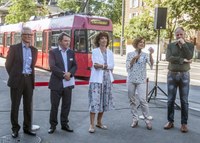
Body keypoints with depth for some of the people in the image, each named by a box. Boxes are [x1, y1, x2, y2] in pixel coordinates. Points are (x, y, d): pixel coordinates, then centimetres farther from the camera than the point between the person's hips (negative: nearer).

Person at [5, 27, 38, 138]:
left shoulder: (34, 50, 9)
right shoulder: (14, 48, -3)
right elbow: (8, 65, 2)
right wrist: (14, 77, 8)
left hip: (29, 80, 3)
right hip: (17, 80, -3)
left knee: (28, 105, 8)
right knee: (15, 105, 5)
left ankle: (27, 127, 20)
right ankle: (15, 129, 16)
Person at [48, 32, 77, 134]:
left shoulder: (71, 52, 10)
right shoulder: (53, 52, -4)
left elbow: (75, 66, 6)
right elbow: (52, 67, -15)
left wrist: (70, 73, -13)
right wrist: (63, 74, -19)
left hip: (68, 83, 4)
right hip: (56, 83, -4)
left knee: (66, 105, 10)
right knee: (54, 105, 4)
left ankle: (64, 124, 23)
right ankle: (53, 125, 18)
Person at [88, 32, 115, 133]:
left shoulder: (110, 52, 12)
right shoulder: (95, 51, 0)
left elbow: (111, 66, 2)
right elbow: (95, 65, -11)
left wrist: (101, 65, -9)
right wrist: (106, 66, -15)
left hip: (107, 79, 5)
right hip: (96, 79, -5)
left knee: (104, 101, 8)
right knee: (94, 101, -8)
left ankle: (99, 122, 21)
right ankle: (92, 125, -4)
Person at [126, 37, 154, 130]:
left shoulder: (145, 55, 3)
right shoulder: (130, 54, 6)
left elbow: (151, 64, -12)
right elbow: (128, 66, 0)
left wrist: (150, 54, -24)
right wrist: (134, 59, -13)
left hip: (141, 80, -2)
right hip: (131, 80, 2)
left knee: (142, 99, -12)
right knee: (132, 100, 6)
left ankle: (147, 120, 2)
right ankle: (135, 119, 19)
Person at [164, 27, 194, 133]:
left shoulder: (189, 45, 5)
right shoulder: (170, 45, 5)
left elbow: (189, 56, -14)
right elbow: (168, 58, -12)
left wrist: (183, 44, -14)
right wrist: (183, 60, -15)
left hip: (184, 75, -1)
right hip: (172, 75, 1)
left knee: (184, 100, 3)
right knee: (170, 100, 5)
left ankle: (184, 123, 11)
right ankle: (170, 121, 16)